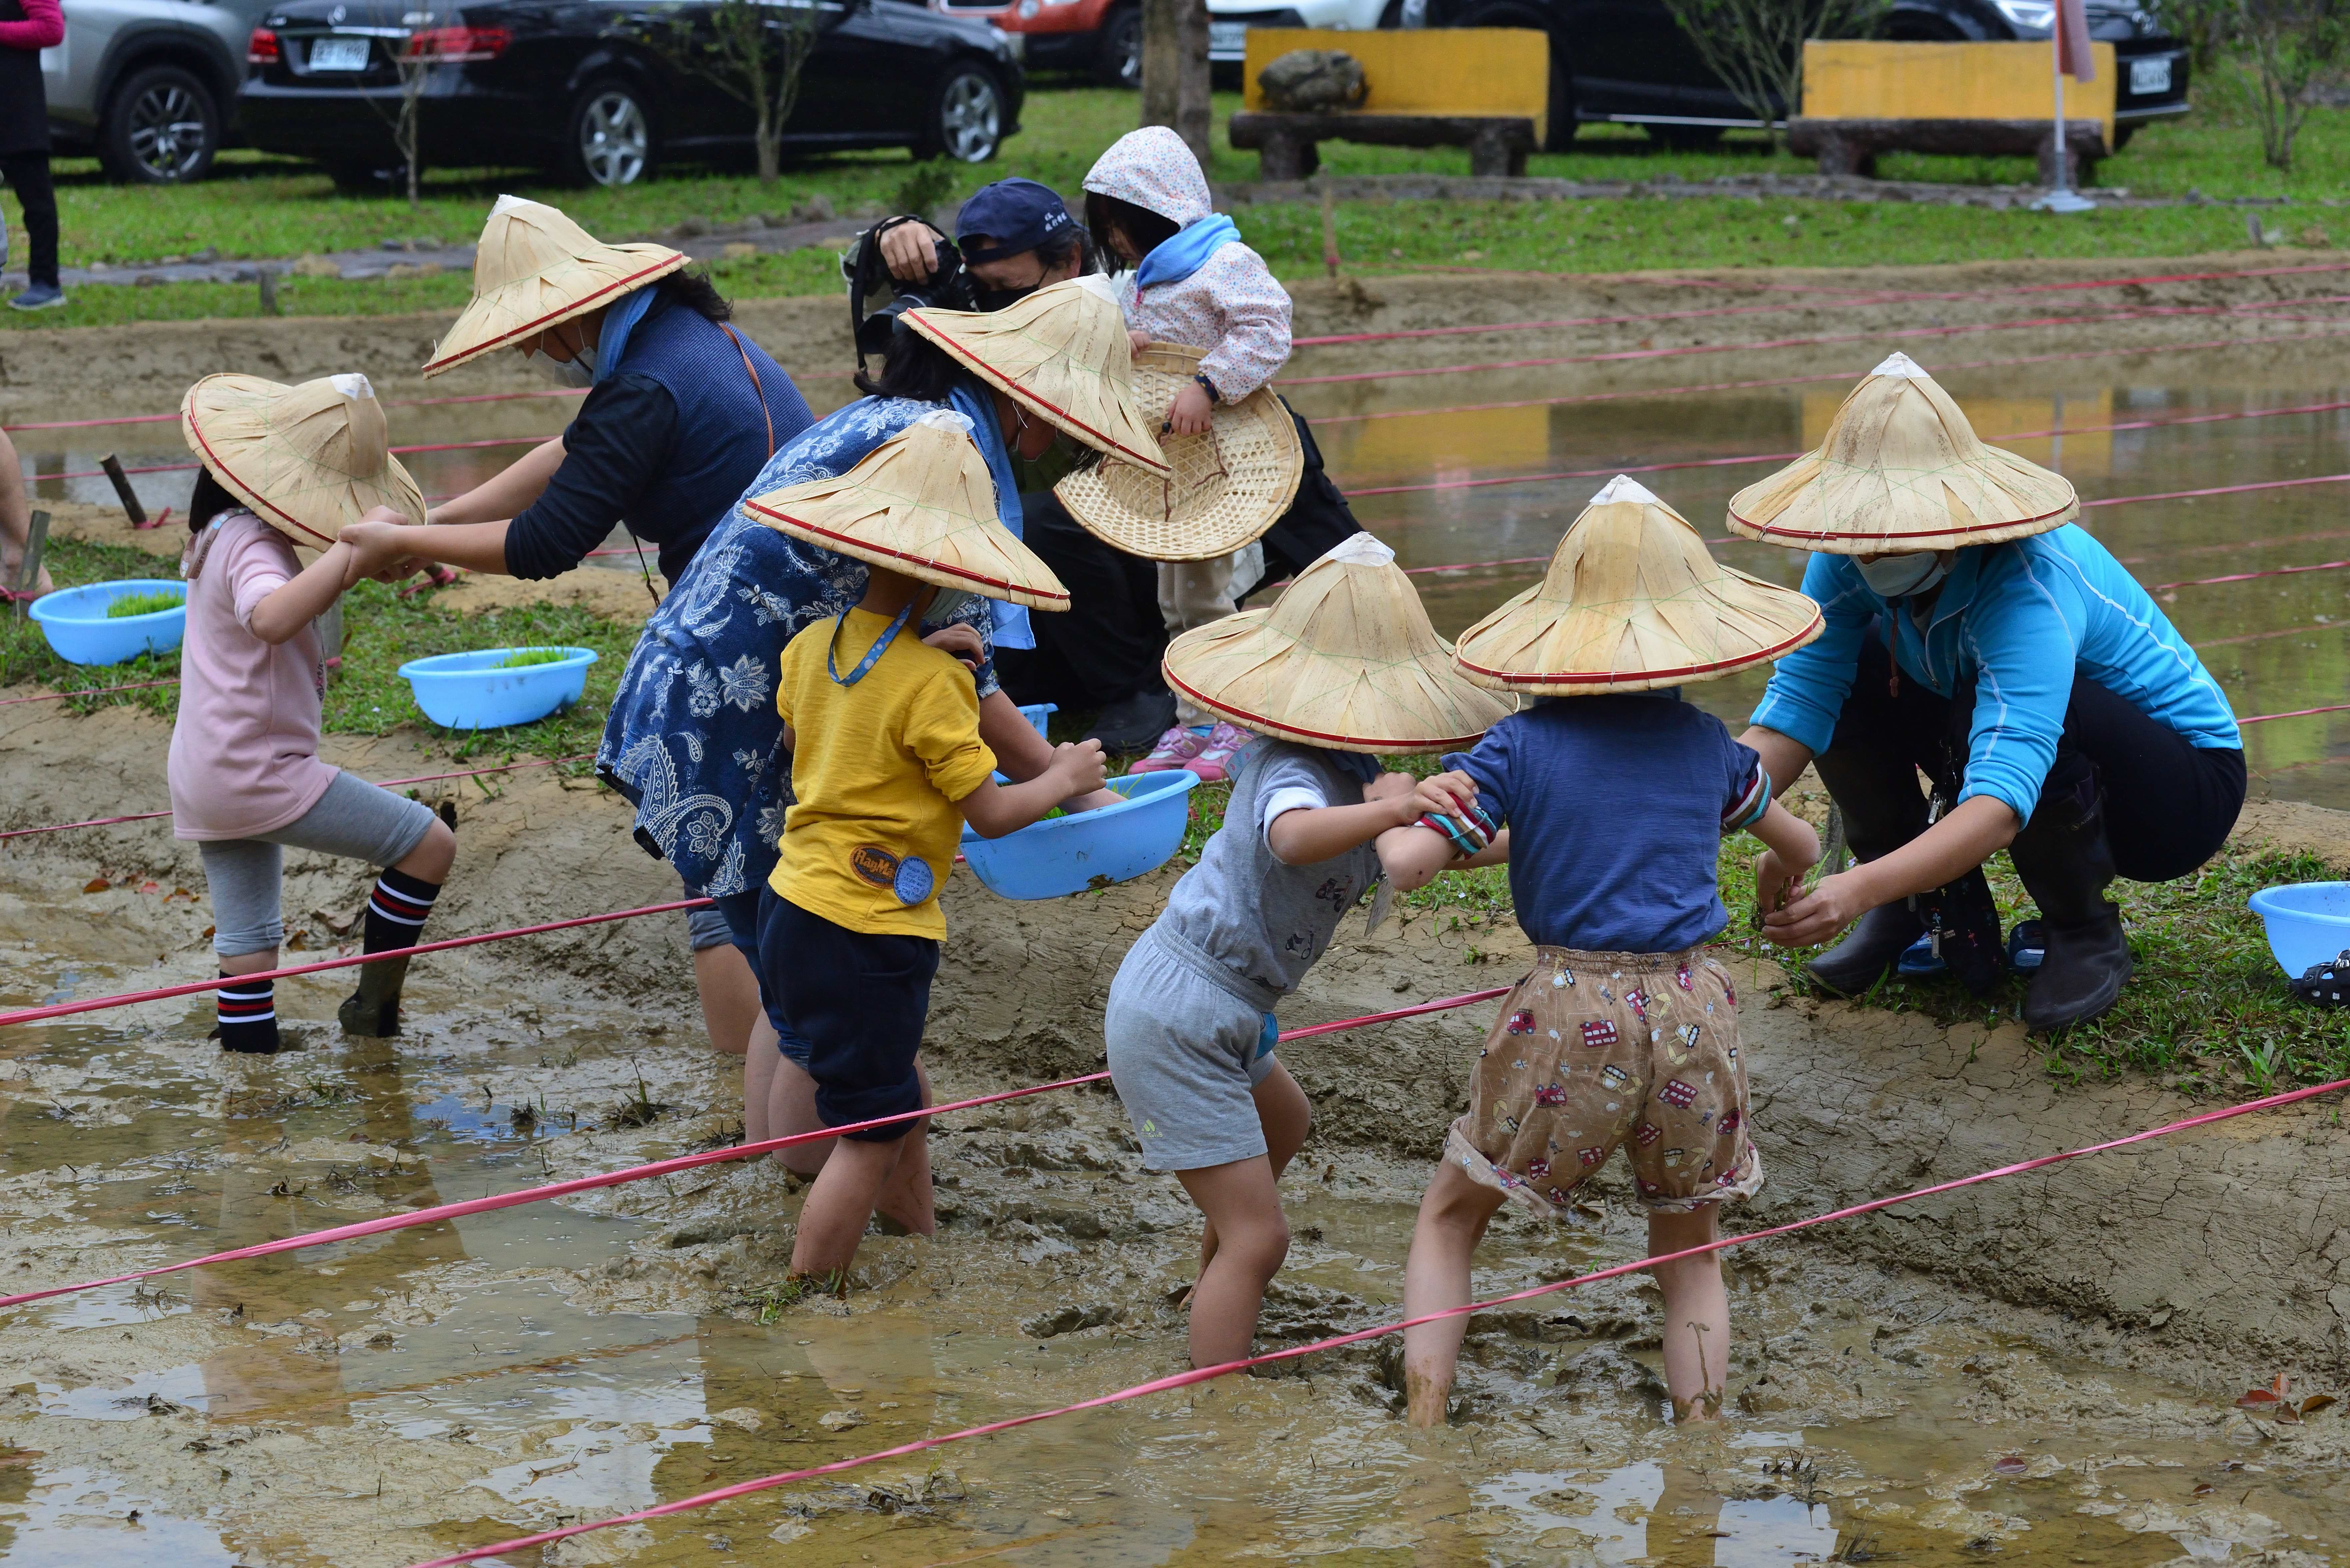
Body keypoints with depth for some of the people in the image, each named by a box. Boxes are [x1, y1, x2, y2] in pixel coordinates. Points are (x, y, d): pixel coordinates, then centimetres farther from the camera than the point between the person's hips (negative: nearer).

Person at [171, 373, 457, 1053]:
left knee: (248, 945, 13)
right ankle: (374, 1007, 3)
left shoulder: (222, 534, 13)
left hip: (203, 785, 10)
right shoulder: (251, 546, -17)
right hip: (259, 774, -10)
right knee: (430, 844, -5)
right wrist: (354, 547, -43)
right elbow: (272, 619, -41)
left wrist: (354, 556, 18)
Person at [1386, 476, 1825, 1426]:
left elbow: (1405, 866, -14)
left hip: (1567, 1018, -2)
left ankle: (1423, 1427, 7)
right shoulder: (1707, 746, 7)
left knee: (1449, 1216, 17)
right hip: (1690, 1015, 2)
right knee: (1688, 1256, 21)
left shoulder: (1518, 750, -5)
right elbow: (1800, 848, 24)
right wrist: (1778, 880, 48)